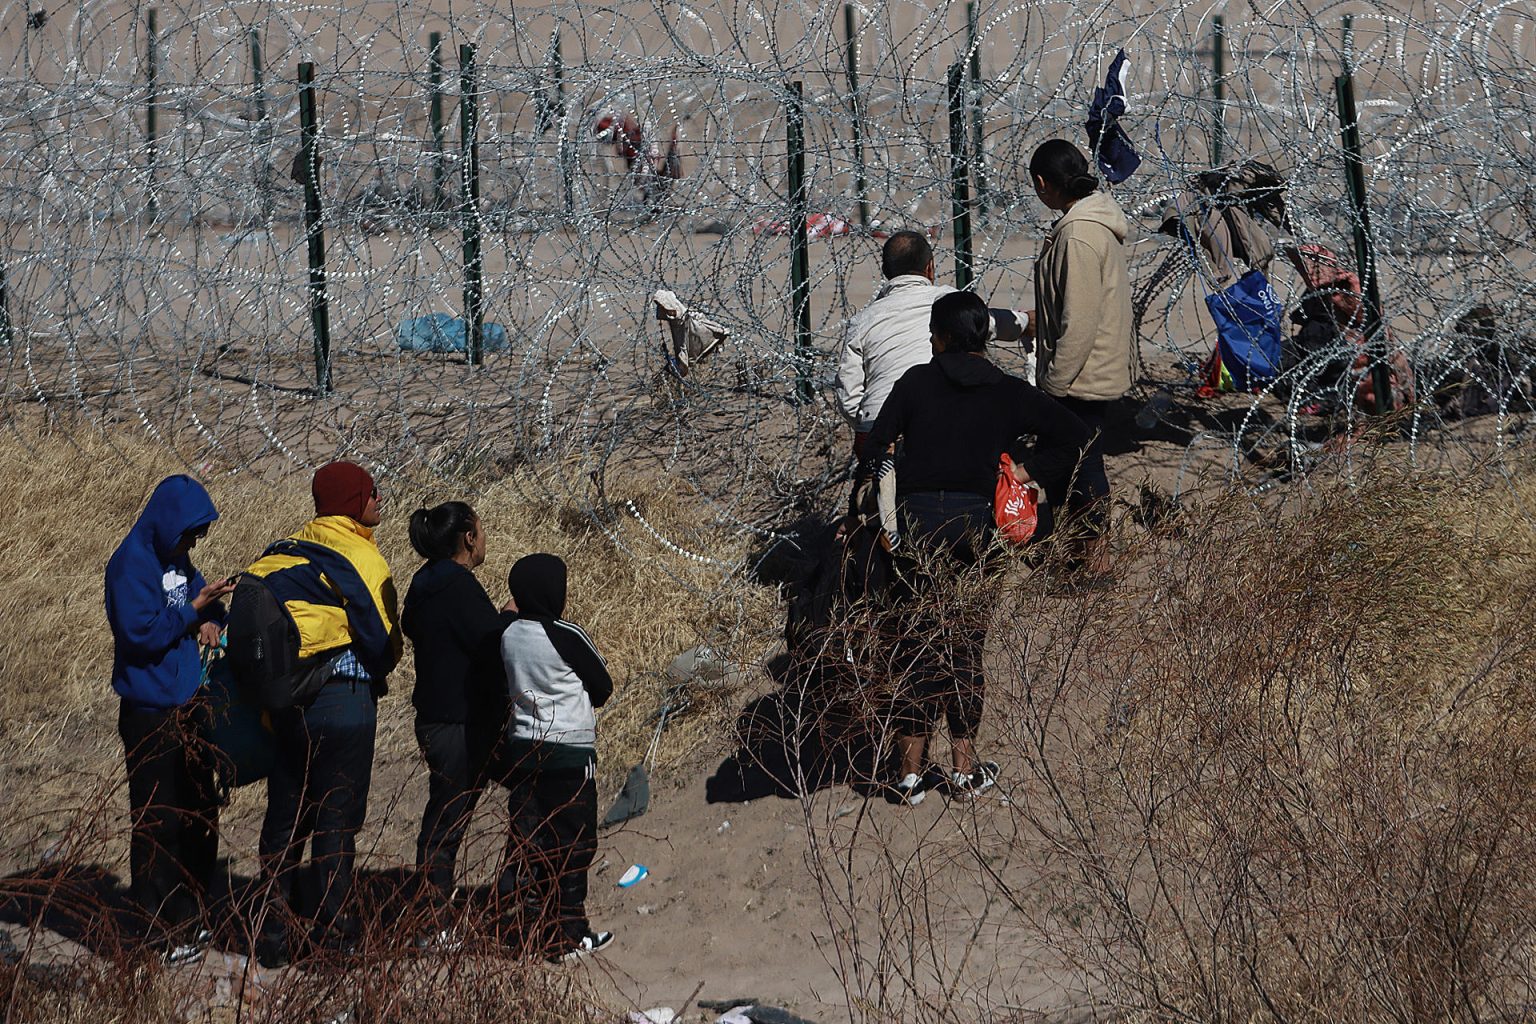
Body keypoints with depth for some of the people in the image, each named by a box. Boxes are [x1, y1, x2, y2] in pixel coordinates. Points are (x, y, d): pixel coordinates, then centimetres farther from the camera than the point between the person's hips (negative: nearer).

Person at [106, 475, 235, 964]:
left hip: (190, 706, 9)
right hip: (150, 715, -9)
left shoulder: (176, 560, 10)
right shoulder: (131, 564, -16)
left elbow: (200, 594, 23)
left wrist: (209, 620, 1)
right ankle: (161, 928, 0)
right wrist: (194, 609, -18)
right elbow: (141, 633, -23)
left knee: (200, 813, 14)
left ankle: (190, 916, 25)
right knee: (158, 822, -5)